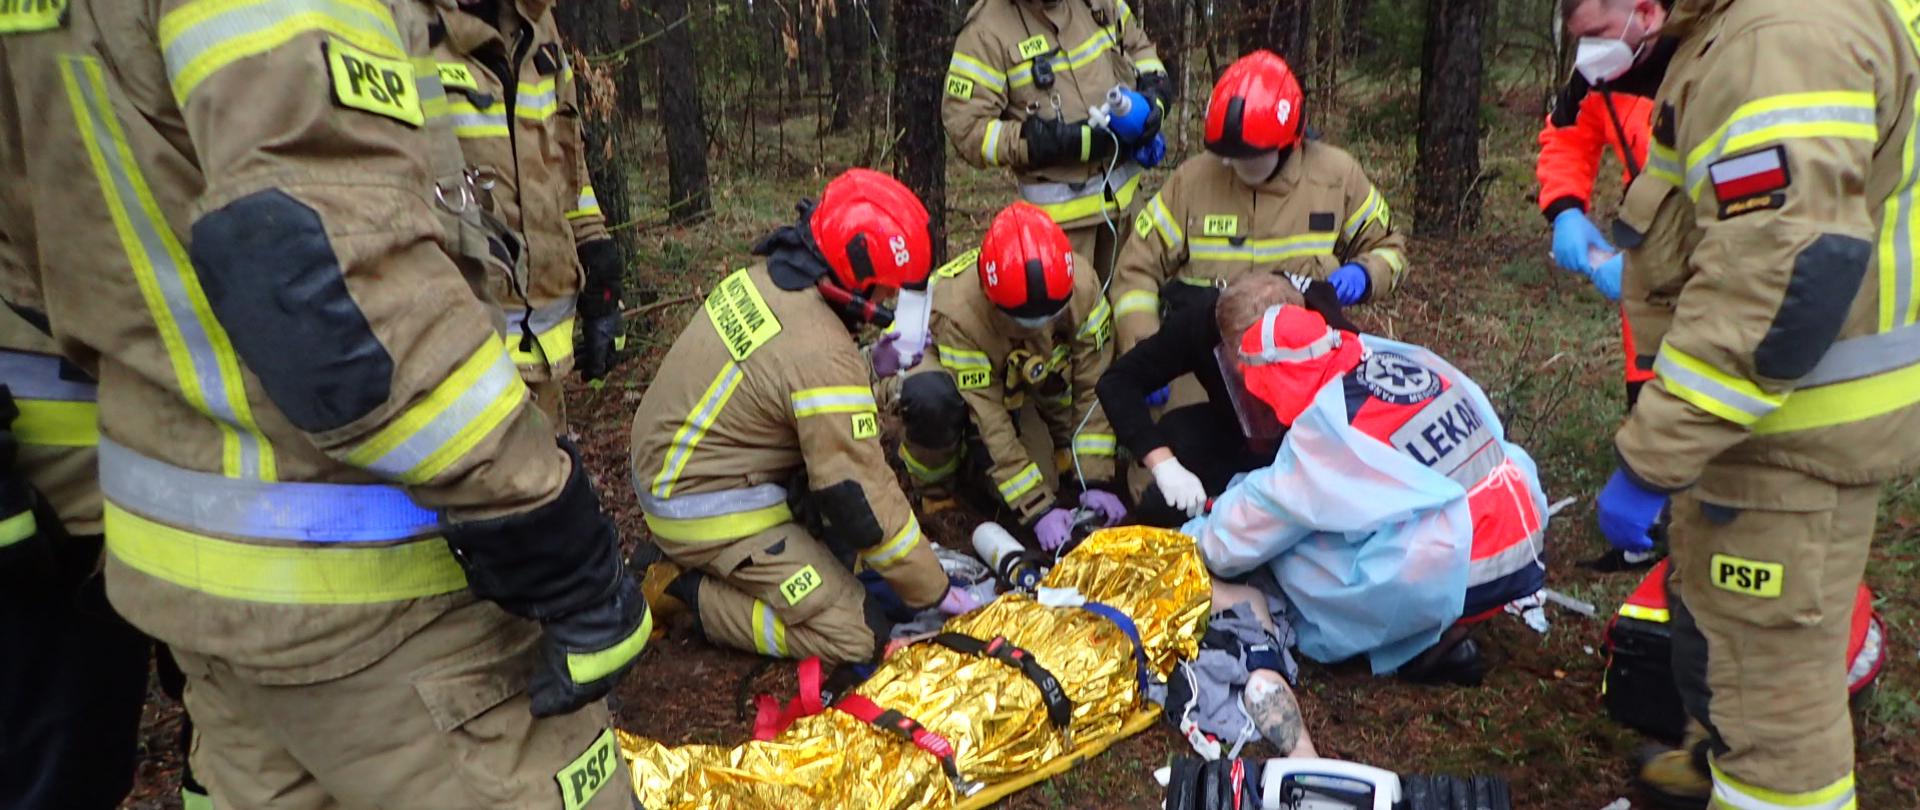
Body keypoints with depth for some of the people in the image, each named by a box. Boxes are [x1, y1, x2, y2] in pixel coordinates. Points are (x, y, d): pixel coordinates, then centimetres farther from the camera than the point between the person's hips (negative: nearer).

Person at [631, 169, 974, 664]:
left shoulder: (765, 274, -3)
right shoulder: (824, 357, -28)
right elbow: (860, 495, -22)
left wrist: (870, 368, 3)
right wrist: (934, 592, -11)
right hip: (708, 512, -9)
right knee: (859, 636, -7)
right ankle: (689, 593, -1)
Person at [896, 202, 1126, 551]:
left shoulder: (1082, 286, -29)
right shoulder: (958, 311, -39)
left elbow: (1093, 387, -22)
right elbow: (988, 421, -35)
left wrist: (1095, 480, -26)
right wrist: (1038, 508, -35)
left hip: (1033, 375, 5)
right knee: (929, 398, -37)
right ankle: (937, 485, -10)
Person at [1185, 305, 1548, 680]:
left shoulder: (1329, 423, -14)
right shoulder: (1410, 357, 5)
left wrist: (1190, 541, 14)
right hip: (1528, 544, 8)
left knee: (1288, 543, -1)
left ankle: (1423, 640, -1)